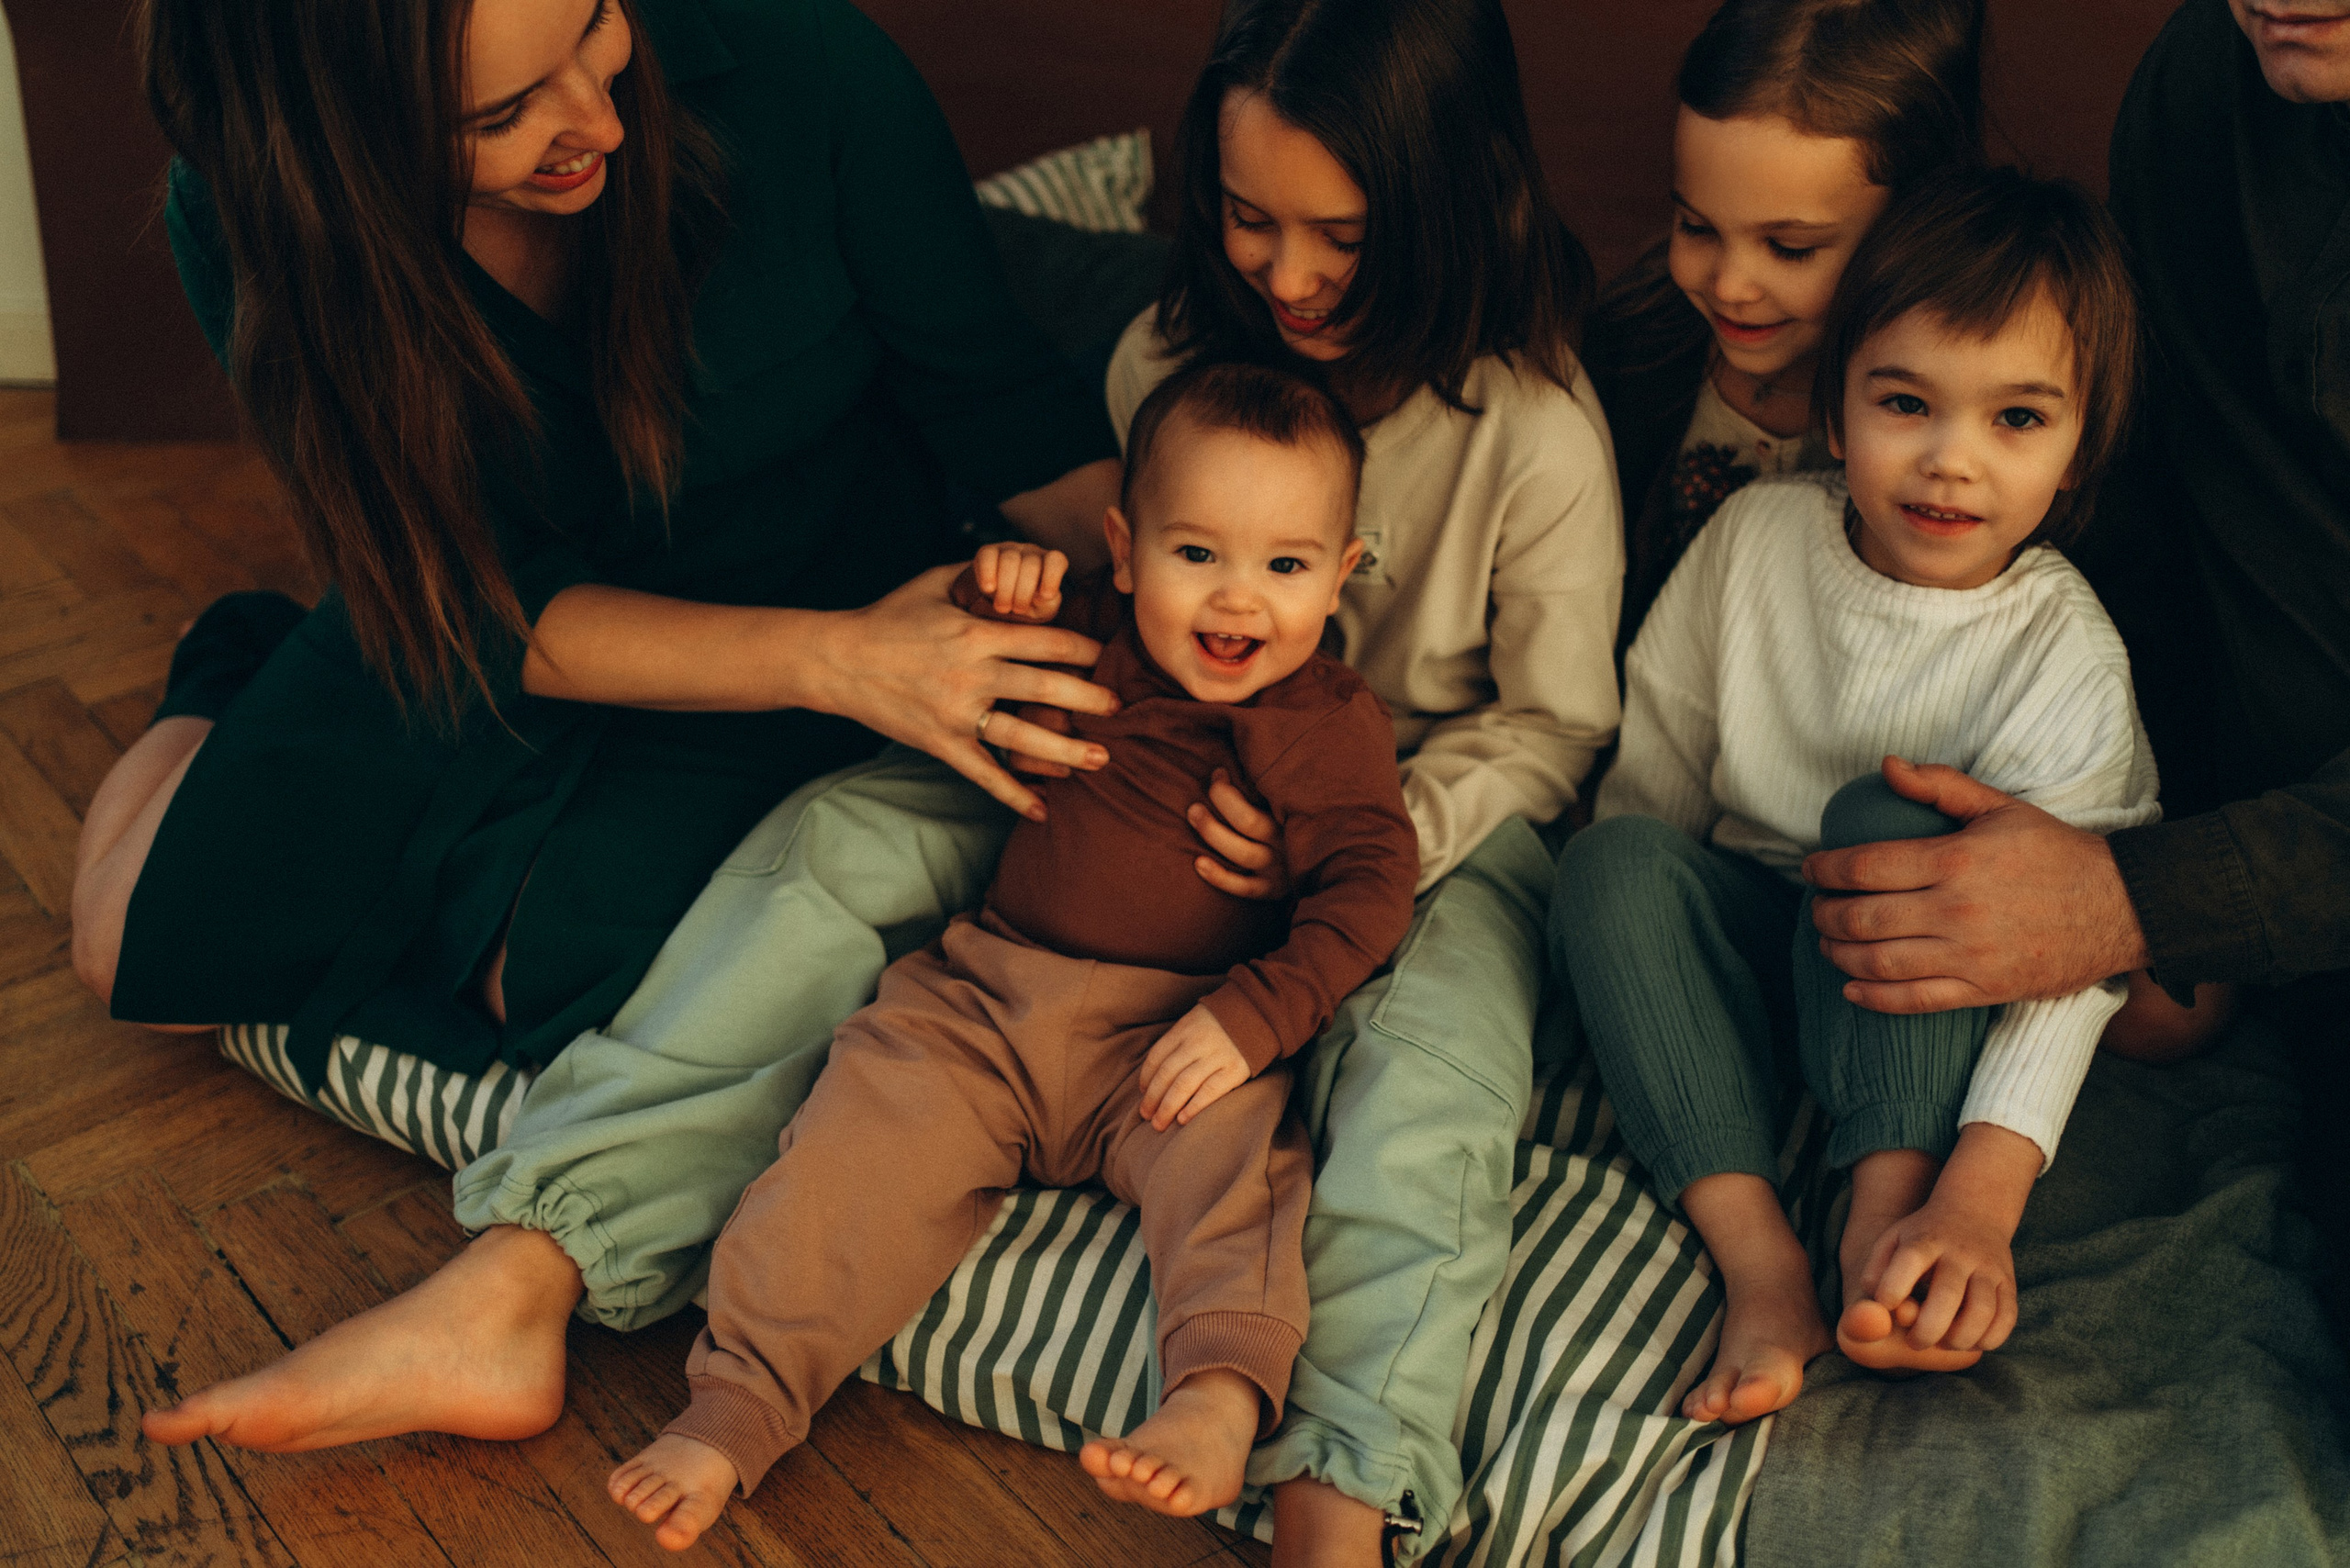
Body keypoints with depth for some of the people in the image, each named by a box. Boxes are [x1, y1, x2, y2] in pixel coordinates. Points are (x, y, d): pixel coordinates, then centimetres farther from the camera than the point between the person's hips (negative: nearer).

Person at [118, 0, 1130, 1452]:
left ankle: (511, 1287, -2)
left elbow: (996, 395, -16)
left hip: (822, 592, -2)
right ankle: (228, 695, 31)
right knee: (144, 943, 3)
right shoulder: (257, 229, -27)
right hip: (474, 630, 2)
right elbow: (499, 610, -24)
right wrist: (839, 662, -37)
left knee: (559, 964, -27)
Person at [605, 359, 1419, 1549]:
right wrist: (989, 595, -1)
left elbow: (1368, 886, -10)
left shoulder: (1330, 722, -1)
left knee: (1229, 1147, -33)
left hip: (1174, 1031, -2)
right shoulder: (1082, 633, 9)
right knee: (866, 1131, -16)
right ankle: (737, 1411, -14)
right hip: (989, 991, 3)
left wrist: (1252, 1017, -24)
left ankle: (1220, 1403, -47)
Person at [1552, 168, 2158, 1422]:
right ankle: (1759, 1260, -35)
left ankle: (1890, 1209, -35)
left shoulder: (2063, 650, -19)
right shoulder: (1754, 539, -9)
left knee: (1892, 819, -31)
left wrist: (1979, 1200, -38)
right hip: (1738, 938, 3)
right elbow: (1653, 772, 5)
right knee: (1609, 861, -27)